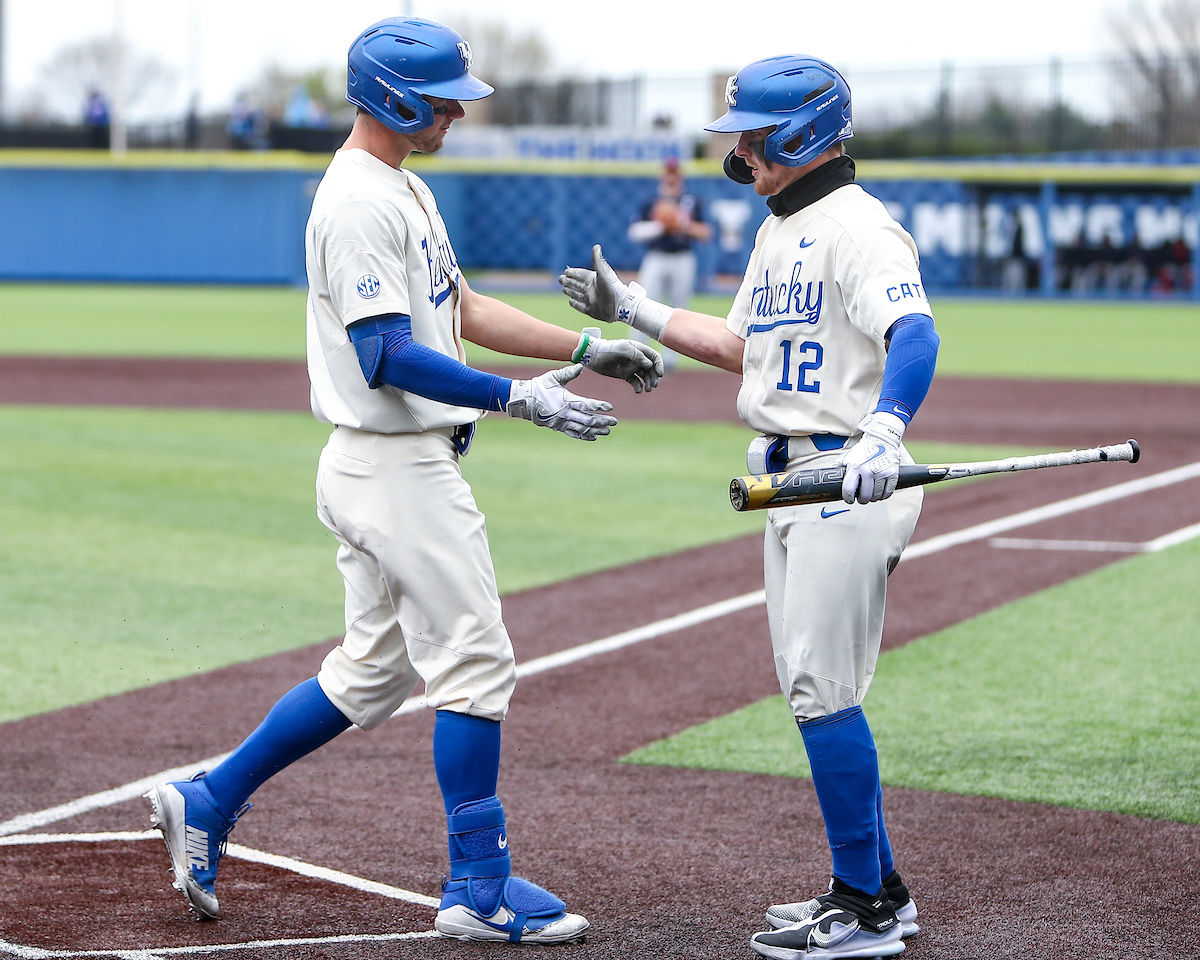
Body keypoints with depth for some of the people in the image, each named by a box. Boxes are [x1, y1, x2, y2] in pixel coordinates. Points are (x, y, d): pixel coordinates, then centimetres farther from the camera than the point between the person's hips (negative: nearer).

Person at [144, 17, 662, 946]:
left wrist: (589, 347, 13)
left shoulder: (404, 190, 15)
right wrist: (519, 398, -27)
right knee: (476, 663, -4)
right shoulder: (360, 202, -18)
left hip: (393, 465, 10)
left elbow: (461, 309, 20)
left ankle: (206, 802, 21)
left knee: (372, 674, 15)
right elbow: (388, 359, -25)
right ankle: (480, 888, 3)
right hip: (399, 467, -10)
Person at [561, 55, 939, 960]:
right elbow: (742, 346, 28)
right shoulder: (778, 232, 17)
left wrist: (882, 438, -48)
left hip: (849, 483, -10)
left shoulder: (857, 226, -15)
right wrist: (632, 310, 28)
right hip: (789, 479, 10)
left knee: (823, 691, -10)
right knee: (813, 692, 12)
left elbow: (916, 334, -31)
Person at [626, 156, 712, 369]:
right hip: (655, 261, -1)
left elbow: (705, 233, 4)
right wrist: (659, 225, -14)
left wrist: (686, 225, -12)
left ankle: (670, 357, 12)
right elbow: (635, 231, -1)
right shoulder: (651, 203, 7)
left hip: (683, 261, 1)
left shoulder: (692, 202, 9)